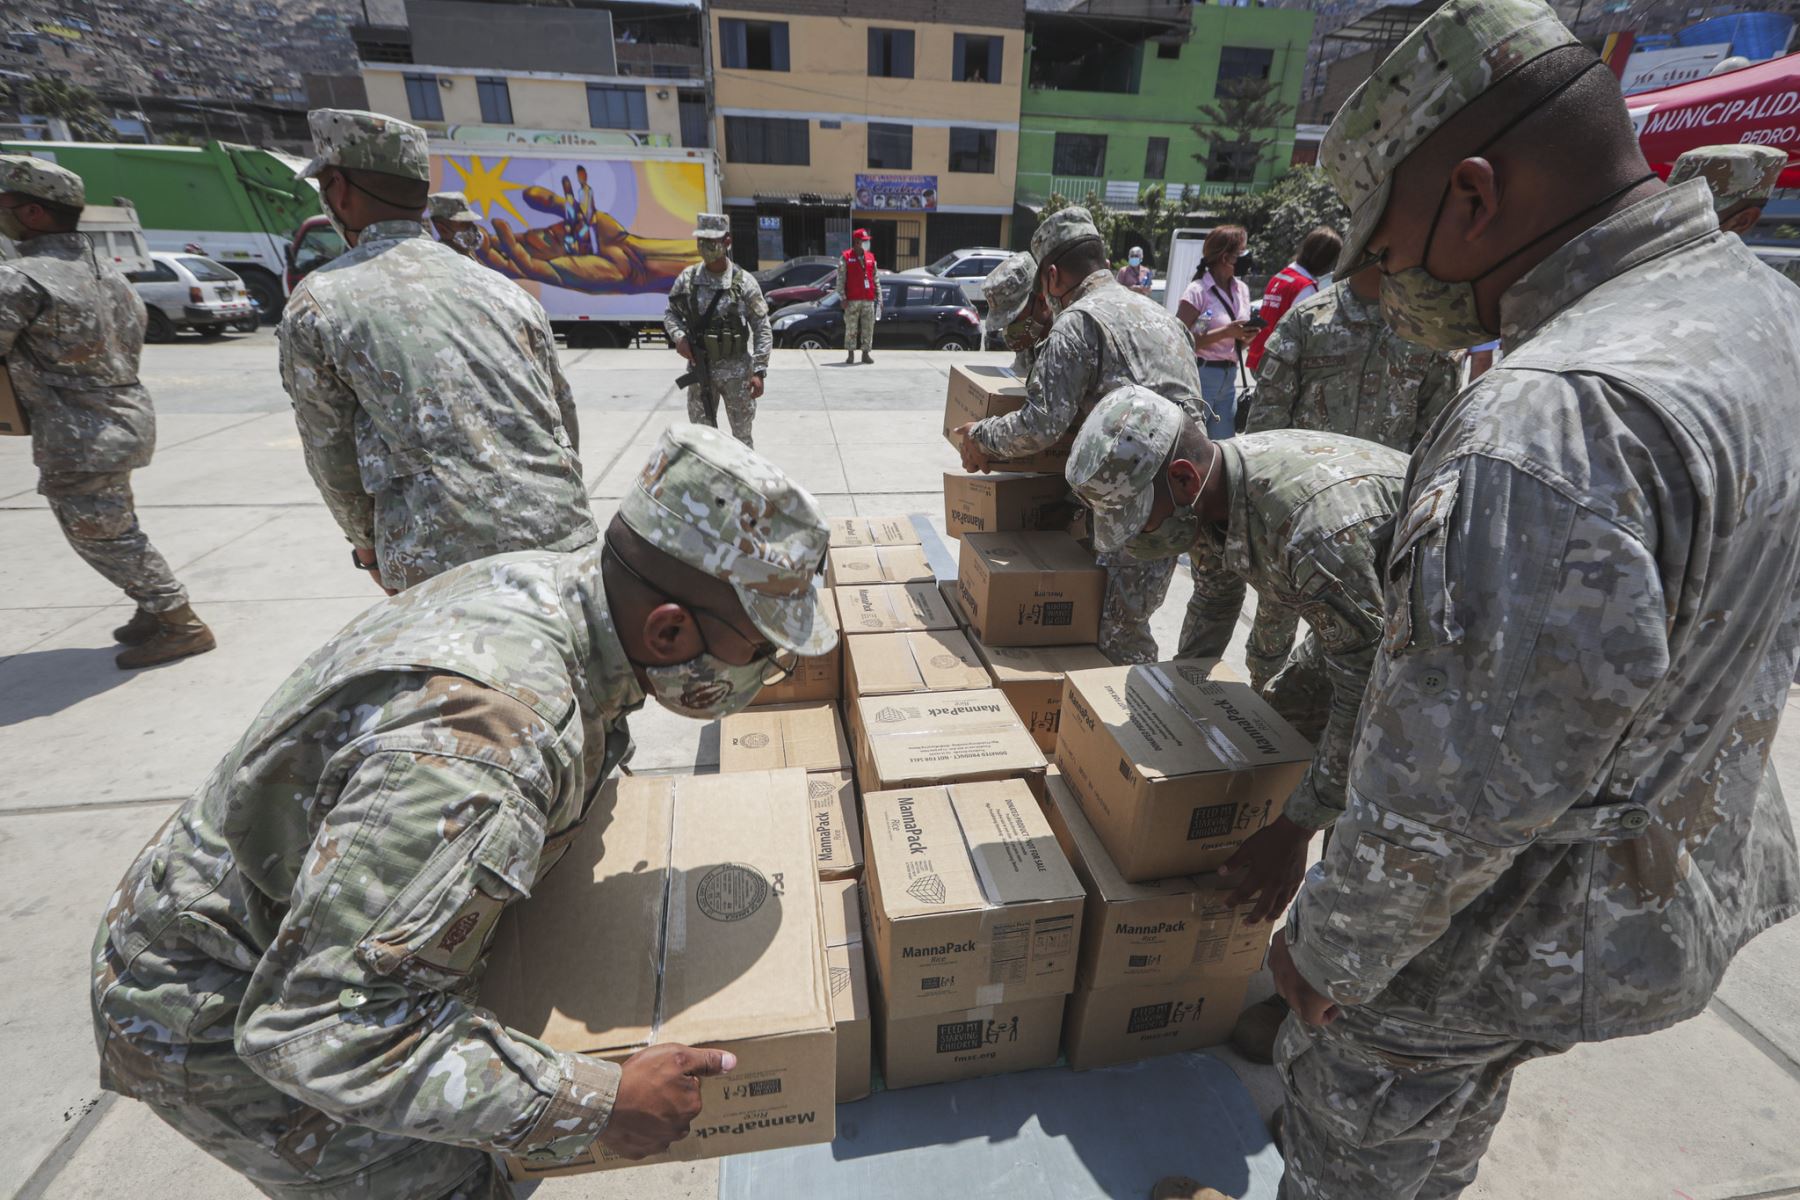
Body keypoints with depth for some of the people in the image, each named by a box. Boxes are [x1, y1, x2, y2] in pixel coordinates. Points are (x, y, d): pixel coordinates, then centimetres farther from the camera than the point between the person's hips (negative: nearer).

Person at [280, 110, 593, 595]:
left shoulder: (317, 305, 3)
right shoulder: (503, 289, 12)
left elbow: (334, 460, 6)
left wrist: (369, 546, 24)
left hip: (443, 570, -3)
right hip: (565, 539, 3)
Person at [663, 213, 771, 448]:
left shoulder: (744, 282, -7)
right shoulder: (687, 278, 1)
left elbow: (762, 329, -5)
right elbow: (670, 313, 11)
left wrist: (759, 371, -11)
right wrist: (679, 337, -10)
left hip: (736, 371, -2)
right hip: (699, 369, 3)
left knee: (742, 437, 7)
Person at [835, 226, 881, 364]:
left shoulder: (871, 257, 13)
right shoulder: (846, 257, 0)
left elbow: (876, 279, 16)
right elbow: (840, 279, -4)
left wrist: (879, 297, 10)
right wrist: (842, 297, -11)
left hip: (868, 300, 4)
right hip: (852, 300, -4)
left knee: (868, 328, 4)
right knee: (851, 328, -2)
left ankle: (865, 354, 12)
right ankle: (850, 355, 6)